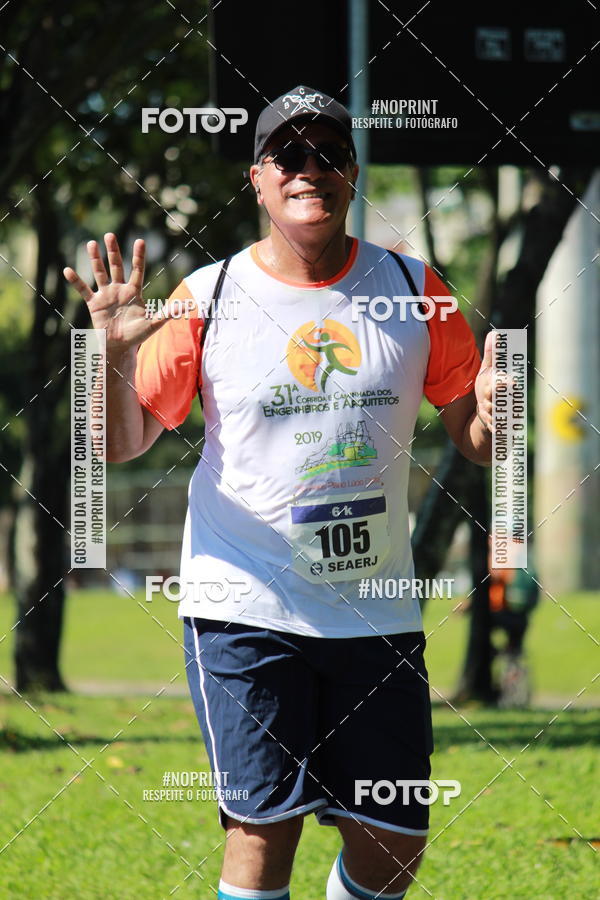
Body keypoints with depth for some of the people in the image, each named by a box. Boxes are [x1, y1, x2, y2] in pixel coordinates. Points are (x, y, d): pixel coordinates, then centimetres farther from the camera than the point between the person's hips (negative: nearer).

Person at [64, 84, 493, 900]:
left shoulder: (412, 290, 5)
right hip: (246, 609, -3)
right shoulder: (207, 299, -1)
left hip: (378, 612, 3)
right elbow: (123, 443, 1)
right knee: (264, 827, -10)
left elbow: (477, 439, 9)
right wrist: (118, 352, -17)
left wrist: (494, 412, -15)